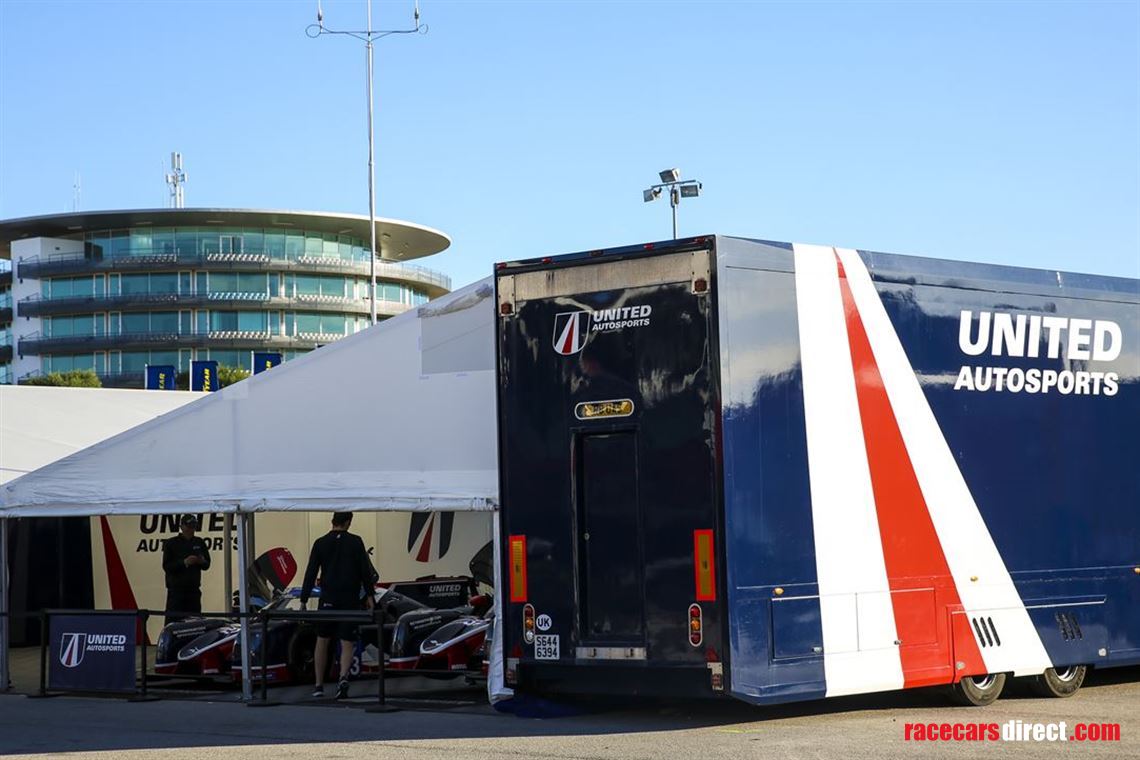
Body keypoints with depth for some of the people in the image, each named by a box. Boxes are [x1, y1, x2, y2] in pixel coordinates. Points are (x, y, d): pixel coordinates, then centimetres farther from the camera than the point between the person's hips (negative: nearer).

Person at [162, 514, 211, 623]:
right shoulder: (171, 543, -1)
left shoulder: (199, 543, 12)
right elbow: (166, 566, -6)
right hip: (176, 589, -4)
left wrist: (202, 562, -8)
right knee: (173, 619, -9)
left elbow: (207, 565, 15)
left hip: (194, 589, 4)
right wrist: (184, 562, -19)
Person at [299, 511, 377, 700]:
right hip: (351, 599, -1)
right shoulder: (355, 542, -1)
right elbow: (365, 570, -1)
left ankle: (319, 686, 15)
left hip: (328, 599, 1)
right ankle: (343, 677, -23)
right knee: (347, 643, 2)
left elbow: (311, 573, 0)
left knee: (322, 640, 15)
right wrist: (369, 595, 7)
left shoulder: (320, 543, 1)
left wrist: (304, 600, 3)